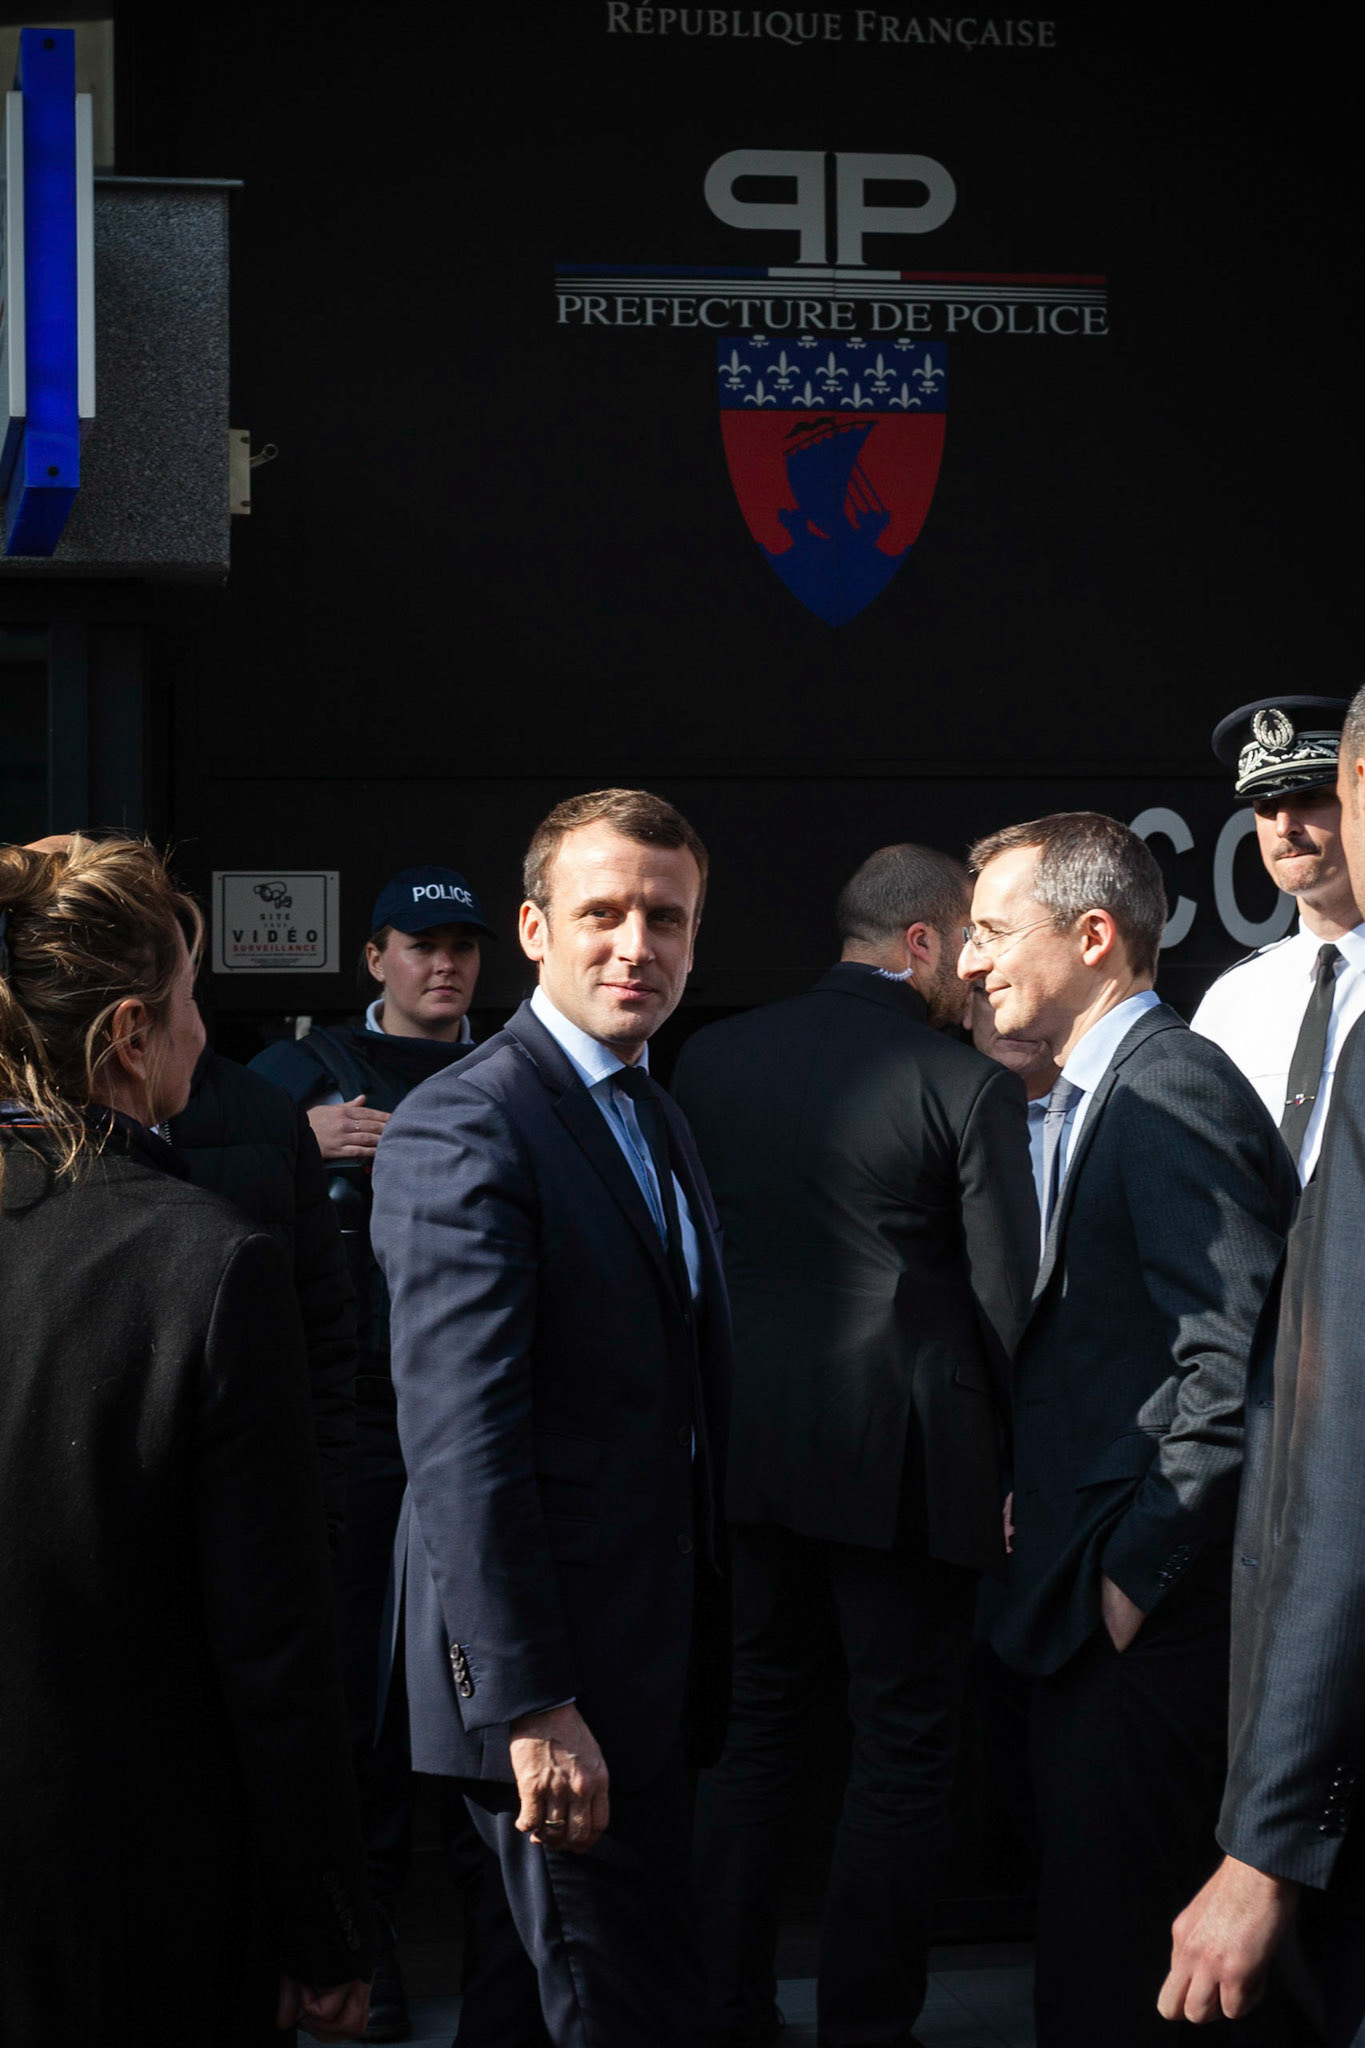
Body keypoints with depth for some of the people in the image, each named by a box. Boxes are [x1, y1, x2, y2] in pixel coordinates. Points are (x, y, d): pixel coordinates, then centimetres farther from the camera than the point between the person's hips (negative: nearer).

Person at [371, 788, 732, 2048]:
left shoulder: (657, 1117, 15)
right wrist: (531, 1707, -25)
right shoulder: (463, 1130, -15)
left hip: (654, 1666, 9)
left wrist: (708, 1649, 15)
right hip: (558, 1685, -9)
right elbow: (461, 1444, -21)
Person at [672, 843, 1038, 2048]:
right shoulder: (968, 1089, -10)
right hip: (904, 1460, -5)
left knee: (754, 1731, 15)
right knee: (905, 1752, 5)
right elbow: (1010, 1296, -10)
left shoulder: (711, 1059, 4)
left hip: (746, 1446, 5)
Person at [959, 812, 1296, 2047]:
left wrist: (1137, 1573, -18)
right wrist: (1050, 1526, 11)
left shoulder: (1174, 1091, -15)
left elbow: (1238, 1364, -23)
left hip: (1149, 1622, -10)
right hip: (1098, 1614, 10)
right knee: (1087, 1934, 15)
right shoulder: (1095, 1098, 17)